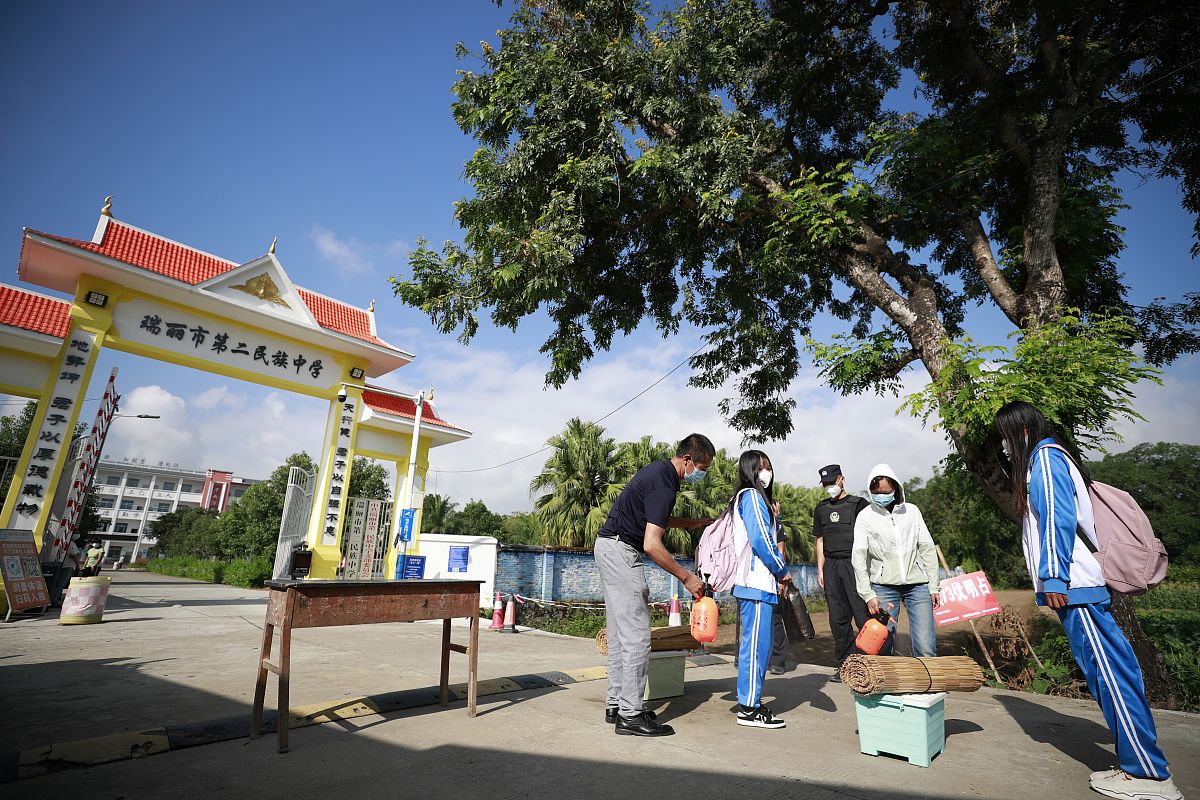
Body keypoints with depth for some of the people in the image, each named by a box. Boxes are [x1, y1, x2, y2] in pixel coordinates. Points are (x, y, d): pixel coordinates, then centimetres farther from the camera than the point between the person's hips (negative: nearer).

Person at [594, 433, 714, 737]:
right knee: (637, 635, -5)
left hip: (611, 548, 10)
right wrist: (687, 578, -17)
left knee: (619, 633, 14)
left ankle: (615, 704, 23)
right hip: (621, 551, -10)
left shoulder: (659, 470, 10)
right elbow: (652, 545, -25)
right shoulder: (664, 484, -21)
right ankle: (630, 715, 3)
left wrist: (692, 523, 20)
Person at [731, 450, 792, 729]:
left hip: (756, 583, 10)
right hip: (756, 583, -10)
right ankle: (749, 709, 3)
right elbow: (760, 540, -17)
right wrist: (783, 571, -7)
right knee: (757, 645, -5)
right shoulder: (752, 496, -10)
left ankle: (750, 702, 22)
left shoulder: (758, 498, 20)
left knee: (756, 644, 14)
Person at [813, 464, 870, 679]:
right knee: (838, 618, 8)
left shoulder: (858, 504, 1)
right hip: (831, 566, 5)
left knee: (863, 615, -7)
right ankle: (844, 664, 18)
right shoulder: (821, 508, 16)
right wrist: (820, 569, 13)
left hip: (854, 564, -5)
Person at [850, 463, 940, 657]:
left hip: (917, 585, 2)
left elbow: (928, 549, 11)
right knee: (883, 647, -2)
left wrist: (933, 587, 5)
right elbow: (858, 557, -2)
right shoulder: (865, 516, 1)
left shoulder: (911, 511, 8)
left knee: (926, 649, -5)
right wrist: (868, 595, -9)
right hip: (883, 586, -1)